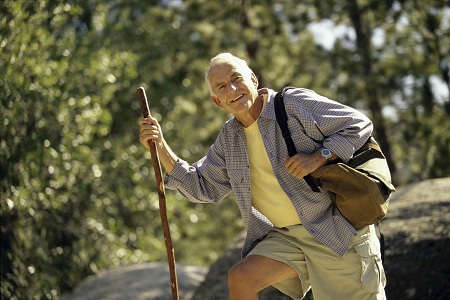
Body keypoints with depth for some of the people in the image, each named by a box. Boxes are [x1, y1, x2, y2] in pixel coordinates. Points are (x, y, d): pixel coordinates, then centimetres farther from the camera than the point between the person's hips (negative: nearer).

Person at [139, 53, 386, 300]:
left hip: (336, 230, -4)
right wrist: (161, 147, 0)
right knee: (240, 278, -16)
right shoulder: (228, 140, 8)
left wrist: (319, 157, -20)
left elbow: (359, 125, -7)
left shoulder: (296, 103, -9)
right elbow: (203, 188, 10)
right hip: (286, 236, 5)